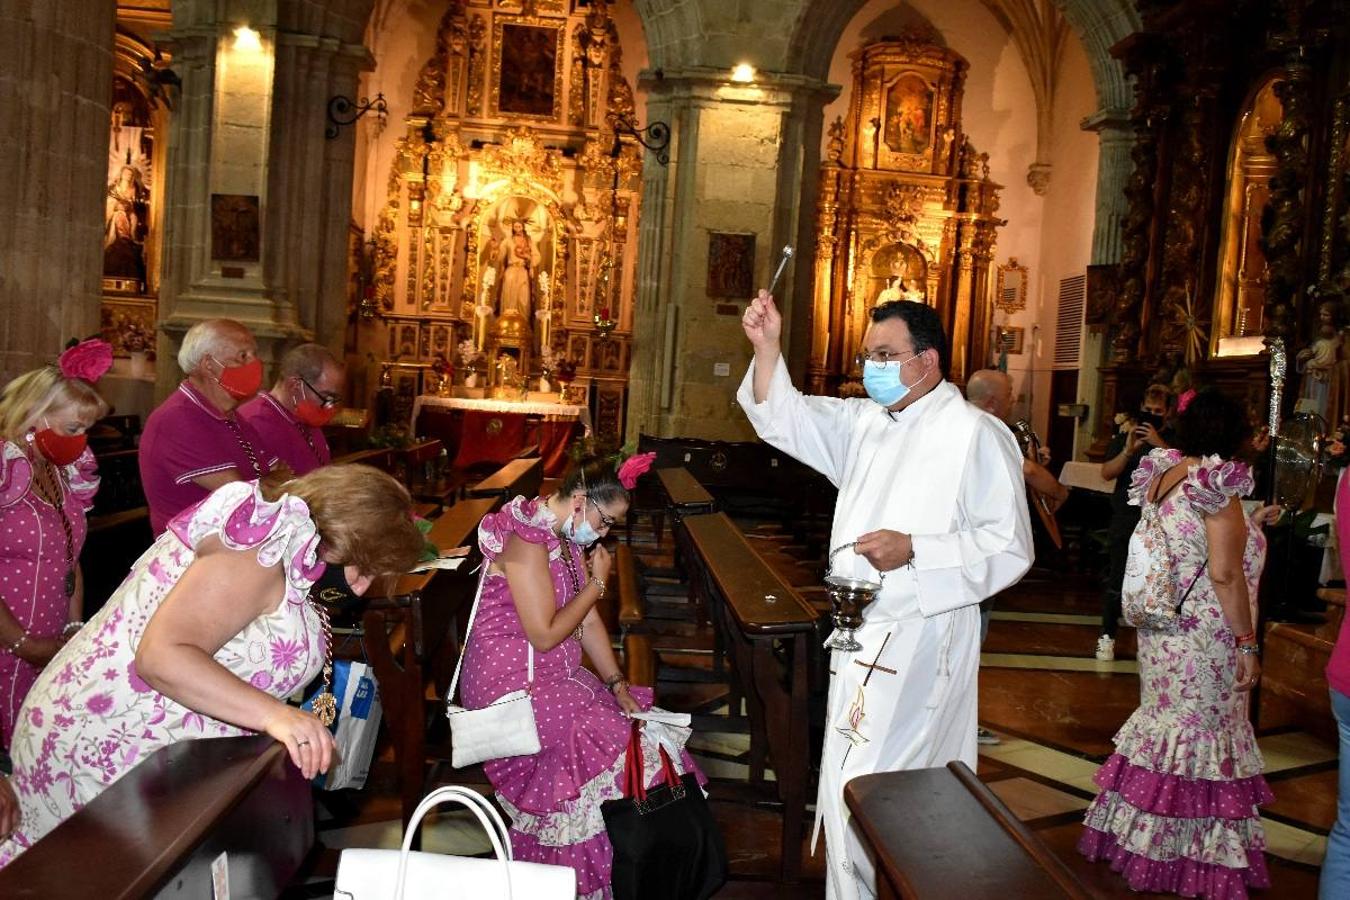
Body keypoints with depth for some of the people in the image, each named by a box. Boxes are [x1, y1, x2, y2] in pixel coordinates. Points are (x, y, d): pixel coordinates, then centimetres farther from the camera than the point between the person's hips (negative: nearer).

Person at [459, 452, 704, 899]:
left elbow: (588, 620, 9)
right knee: (599, 742, -21)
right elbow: (545, 635, -22)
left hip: (553, 674, 9)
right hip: (508, 680, -9)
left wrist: (617, 684, 2)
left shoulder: (567, 537, 8)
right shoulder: (527, 540, -22)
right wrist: (597, 582, -13)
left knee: (636, 722, -2)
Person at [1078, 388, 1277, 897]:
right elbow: (1224, 574, -21)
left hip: (1160, 625, 8)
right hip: (1204, 638, -8)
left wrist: (1246, 526, 25)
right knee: (1202, 736, 2)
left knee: (1163, 721, 18)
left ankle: (1139, 838, 28)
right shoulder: (1217, 484, -17)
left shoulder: (1161, 475, 6)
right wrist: (1247, 644, -16)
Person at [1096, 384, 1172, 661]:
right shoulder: (1123, 438, 8)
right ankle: (1107, 636, 9)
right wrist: (1129, 450, -17)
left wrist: (1159, 444, -18)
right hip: (1125, 521, 1)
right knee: (1116, 581, 1)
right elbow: (1107, 473, -3)